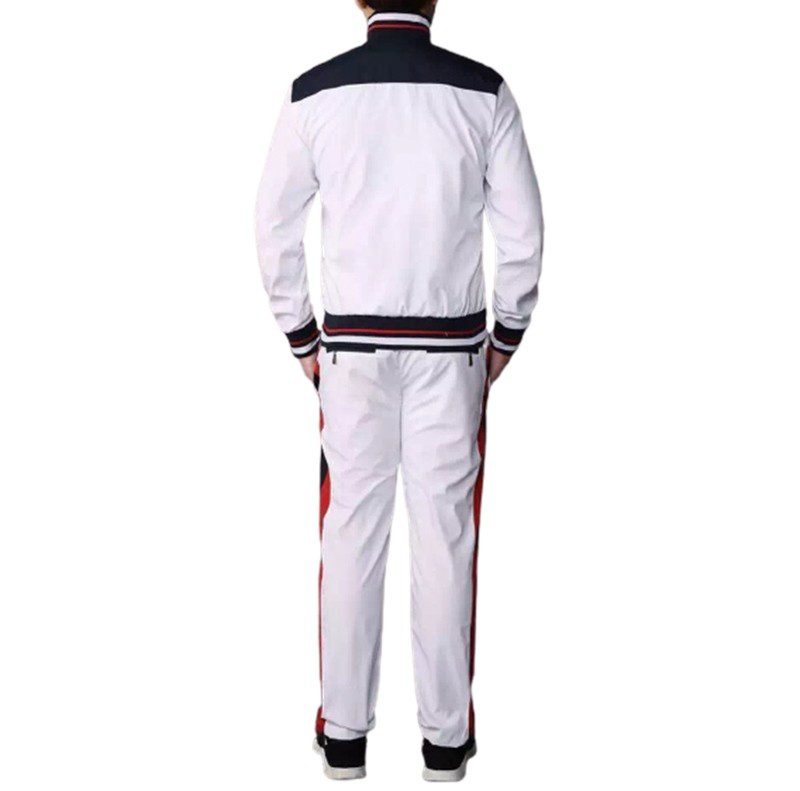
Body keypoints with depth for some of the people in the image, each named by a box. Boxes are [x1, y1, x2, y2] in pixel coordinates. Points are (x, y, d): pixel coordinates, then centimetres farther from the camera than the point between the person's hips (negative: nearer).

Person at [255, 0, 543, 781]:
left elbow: (274, 227, 1)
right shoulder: (483, 92, -4)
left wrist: (300, 337, 12)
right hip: (451, 347, 0)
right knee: (446, 534, 5)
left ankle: (343, 732, 16)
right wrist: (507, 334, 10)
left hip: (352, 345, 1)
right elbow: (523, 232, -2)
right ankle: (446, 735, 15)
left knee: (351, 532, 7)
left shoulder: (313, 93, -3)